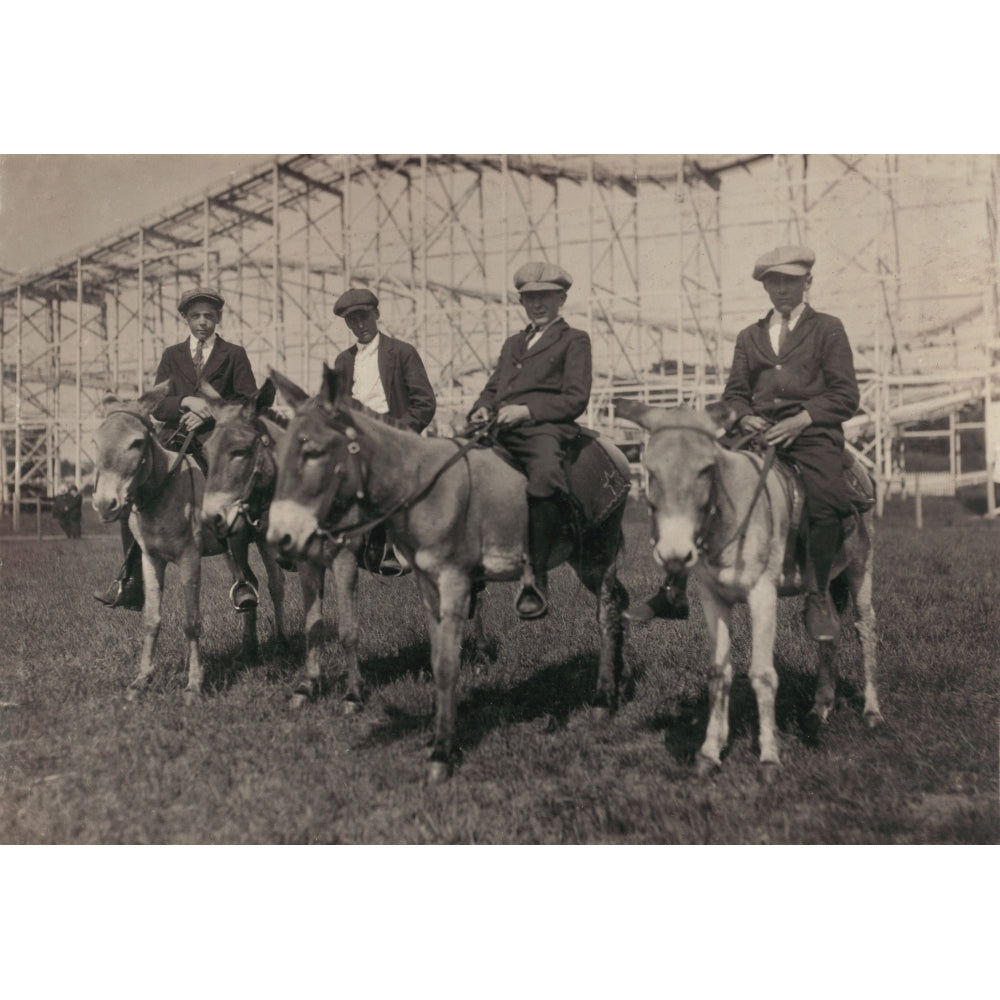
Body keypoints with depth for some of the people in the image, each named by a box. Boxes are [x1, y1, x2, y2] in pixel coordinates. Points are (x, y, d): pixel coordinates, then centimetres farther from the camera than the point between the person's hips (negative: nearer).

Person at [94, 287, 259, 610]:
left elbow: (249, 402, 2)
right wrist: (186, 401, -12)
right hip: (174, 439, 4)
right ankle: (131, 584, -6)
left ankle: (242, 581, -25)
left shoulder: (234, 355, 12)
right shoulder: (172, 356, 20)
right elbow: (157, 406, 9)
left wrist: (209, 413, -10)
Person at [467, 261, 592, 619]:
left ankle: (535, 577, -32)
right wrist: (481, 409, 6)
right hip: (501, 433, 7)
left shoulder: (574, 340, 14)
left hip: (544, 429, -7)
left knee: (545, 478, -37)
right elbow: (493, 387, 31)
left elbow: (575, 399, 1)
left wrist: (526, 410, -12)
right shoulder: (512, 343, 34)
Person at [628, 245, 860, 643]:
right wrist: (745, 416, -5)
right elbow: (734, 393, 20)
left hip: (812, 434, -4)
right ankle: (674, 591, -5)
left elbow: (846, 397, 3)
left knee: (826, 500, -33)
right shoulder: (749, 337, 24)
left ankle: (819, 598, -14)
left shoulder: (828, 329, 11)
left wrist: (801, 420, -13)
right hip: (758, 432, 4)